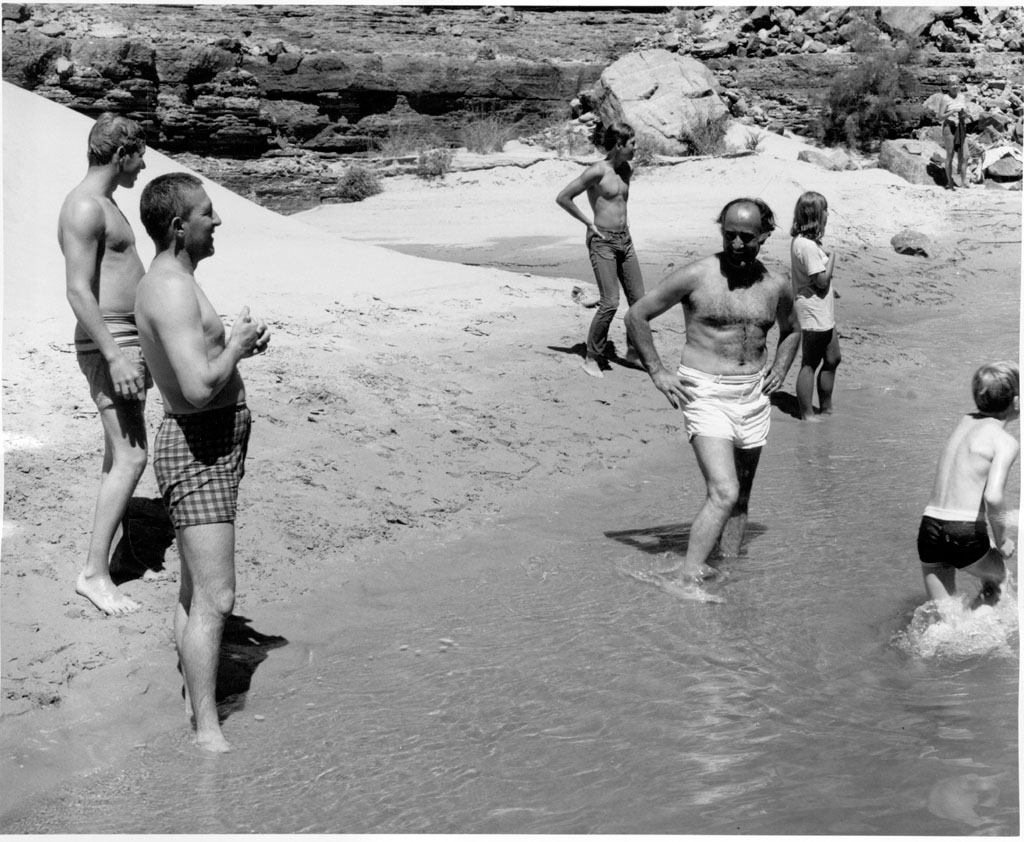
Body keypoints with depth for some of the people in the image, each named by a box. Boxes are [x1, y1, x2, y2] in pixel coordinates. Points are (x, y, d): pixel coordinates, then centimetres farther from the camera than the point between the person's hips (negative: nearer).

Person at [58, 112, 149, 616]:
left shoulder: (104, 203, 15)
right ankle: (94, 572, -11)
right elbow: (78, 291, -23)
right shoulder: (85, 208, -17)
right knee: (131, 457, -13)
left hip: (127, 338, 11)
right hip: (108, 343, -11)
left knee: (121, 451, 23)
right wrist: (114, 356, -27)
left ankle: (110, 527, 39)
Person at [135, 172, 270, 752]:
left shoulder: (172, 282, 12)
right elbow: (199, 387, -30)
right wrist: (237, 344, -14)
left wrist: (240, 346, 9)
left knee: (197, 589, 20)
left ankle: (196, 695, 32)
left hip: (216, 443, 11)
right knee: (216, 598, -10)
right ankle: (207, 731, -5)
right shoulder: (172, 290, -21)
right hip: (198, 448, -11)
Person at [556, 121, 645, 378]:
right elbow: (563, 197, -12)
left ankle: (634, 350, 23)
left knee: (638, 299, 6)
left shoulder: (626, 169, 8)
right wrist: (589, 224, -9)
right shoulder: (597, 172, -14)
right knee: (610, 302, -11)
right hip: (602, 241, -7)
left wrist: (624, 223, 15)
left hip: (625, 240, 7)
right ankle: (592, 358, 2)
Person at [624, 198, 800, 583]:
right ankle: (689, 575, -16)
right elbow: (636, 316, -2)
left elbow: (791, 332, 27)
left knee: (741, 496, 13)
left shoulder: (776, 287, 6)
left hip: (754, 397, 6)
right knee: (724, 493, -19)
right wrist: (657, 372, -6)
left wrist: (779, 370, 10)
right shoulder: (696, 276, -8)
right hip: (705, 395, -5)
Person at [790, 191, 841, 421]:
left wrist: (829, 290, 8)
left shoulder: (801, 241, 10)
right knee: (810, 363, 0)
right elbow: (822, 279, -21)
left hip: (823, 313, 10)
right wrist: (832, 257, -7)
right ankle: (807, 414, 9)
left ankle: (826, 408, 28)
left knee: (832, 359, 18)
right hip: (814, 313, -10)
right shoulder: (807, 246, -22)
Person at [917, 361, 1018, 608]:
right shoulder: (1006, 442, -7)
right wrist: (1002, 539, -6)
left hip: (929, 528, 5)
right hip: (965, 533, -5)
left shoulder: (966, 421, 13)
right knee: (997, 572, 29)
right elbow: (993, 496, -20)